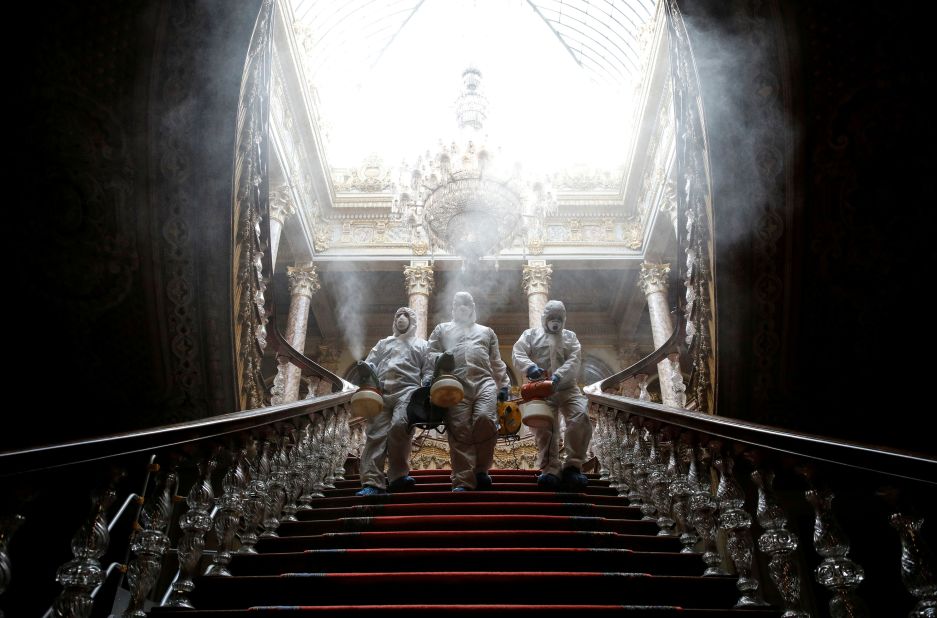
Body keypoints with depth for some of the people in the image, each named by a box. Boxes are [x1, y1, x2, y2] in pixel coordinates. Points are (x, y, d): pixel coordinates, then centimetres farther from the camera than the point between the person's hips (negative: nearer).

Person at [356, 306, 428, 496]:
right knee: (376, 434, -11)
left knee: (399, 425, -29)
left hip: (407, 390, -3)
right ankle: (373, 482, -16)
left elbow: (428, 369, 13)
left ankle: (398, 475, -20)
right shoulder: (383, 343, 32)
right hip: (381, 391, 3)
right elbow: (369, 364, 20)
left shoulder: (421, 344, 25)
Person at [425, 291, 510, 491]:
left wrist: (504, 384, 12)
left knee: (485, 420, -22)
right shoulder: (442, 329, 26)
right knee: (460, 431, -10)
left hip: (484, 382, 1)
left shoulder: (486, 332, 31)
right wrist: (428, 377, -4)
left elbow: (496, 362, 24)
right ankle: (463, 481, -10)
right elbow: (430, 354, 13)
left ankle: (481, 470, -5)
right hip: (455, 384, -1)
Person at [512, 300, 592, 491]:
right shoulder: (530, 334, 16)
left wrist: (558, 377, -20)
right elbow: (517, 355, -2)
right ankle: (551, 471, -14)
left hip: (567, 388, 1)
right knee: (544, 428, -12)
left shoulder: (570, 337, 20)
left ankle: (572, 467, -19)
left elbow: (574, 361, 1)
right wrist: (530, 367, -26)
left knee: (580, 419, -21)